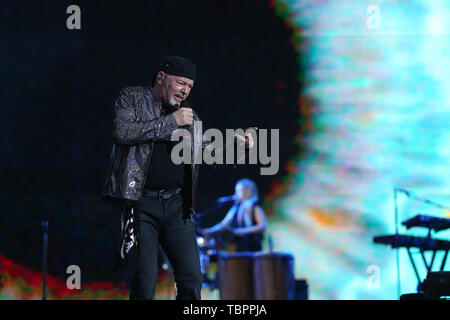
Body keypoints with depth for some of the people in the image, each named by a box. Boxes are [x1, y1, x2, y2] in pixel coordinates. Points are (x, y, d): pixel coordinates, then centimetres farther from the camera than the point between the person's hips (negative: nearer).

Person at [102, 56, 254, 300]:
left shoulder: (189, 116, 17)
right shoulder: (131, 98, 4)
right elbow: (122, 132, -13)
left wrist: (234, 142, 0)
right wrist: (171, 121, -12)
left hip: (177, 206, 4)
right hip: (141, 204, -4)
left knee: (191, 280, -3)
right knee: (144, 285, -7)